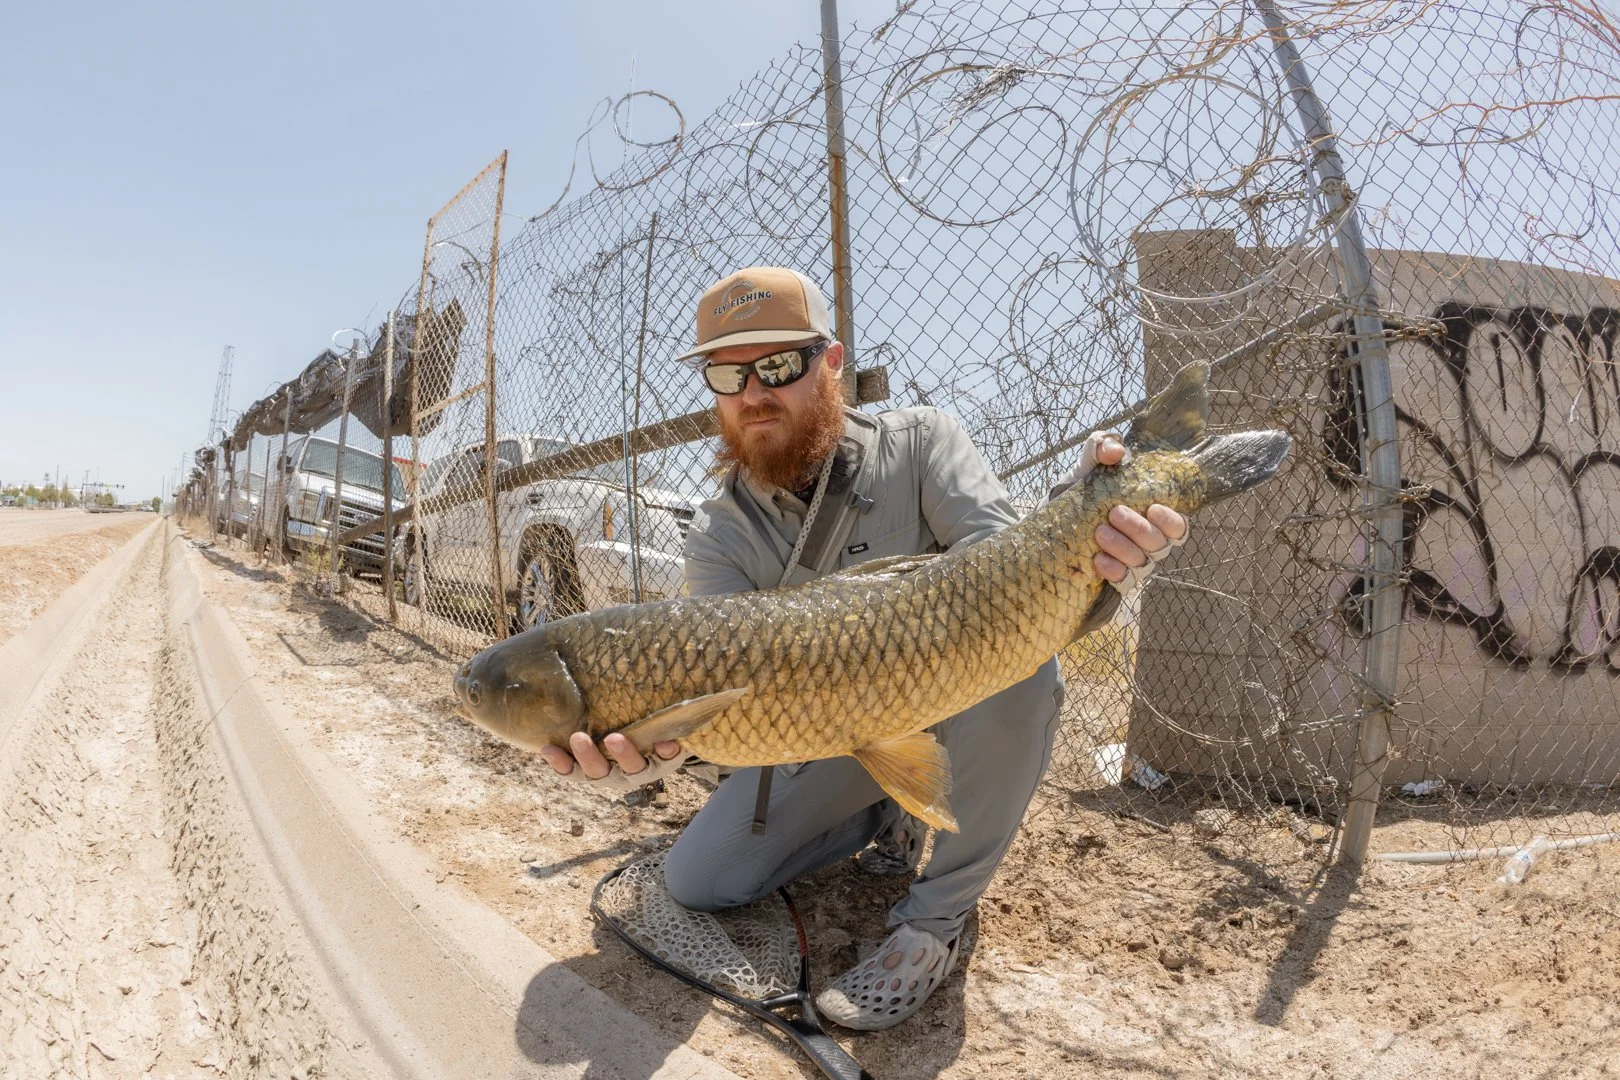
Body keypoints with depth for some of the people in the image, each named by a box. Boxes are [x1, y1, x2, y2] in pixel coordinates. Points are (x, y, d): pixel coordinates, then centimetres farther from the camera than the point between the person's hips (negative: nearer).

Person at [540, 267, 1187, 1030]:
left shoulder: (918, 444, -17)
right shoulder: (719, 536, -12)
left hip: (954, 711, -2)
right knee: (694, 883, -4)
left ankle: (935, 922, -19)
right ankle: (888, 818, 16)